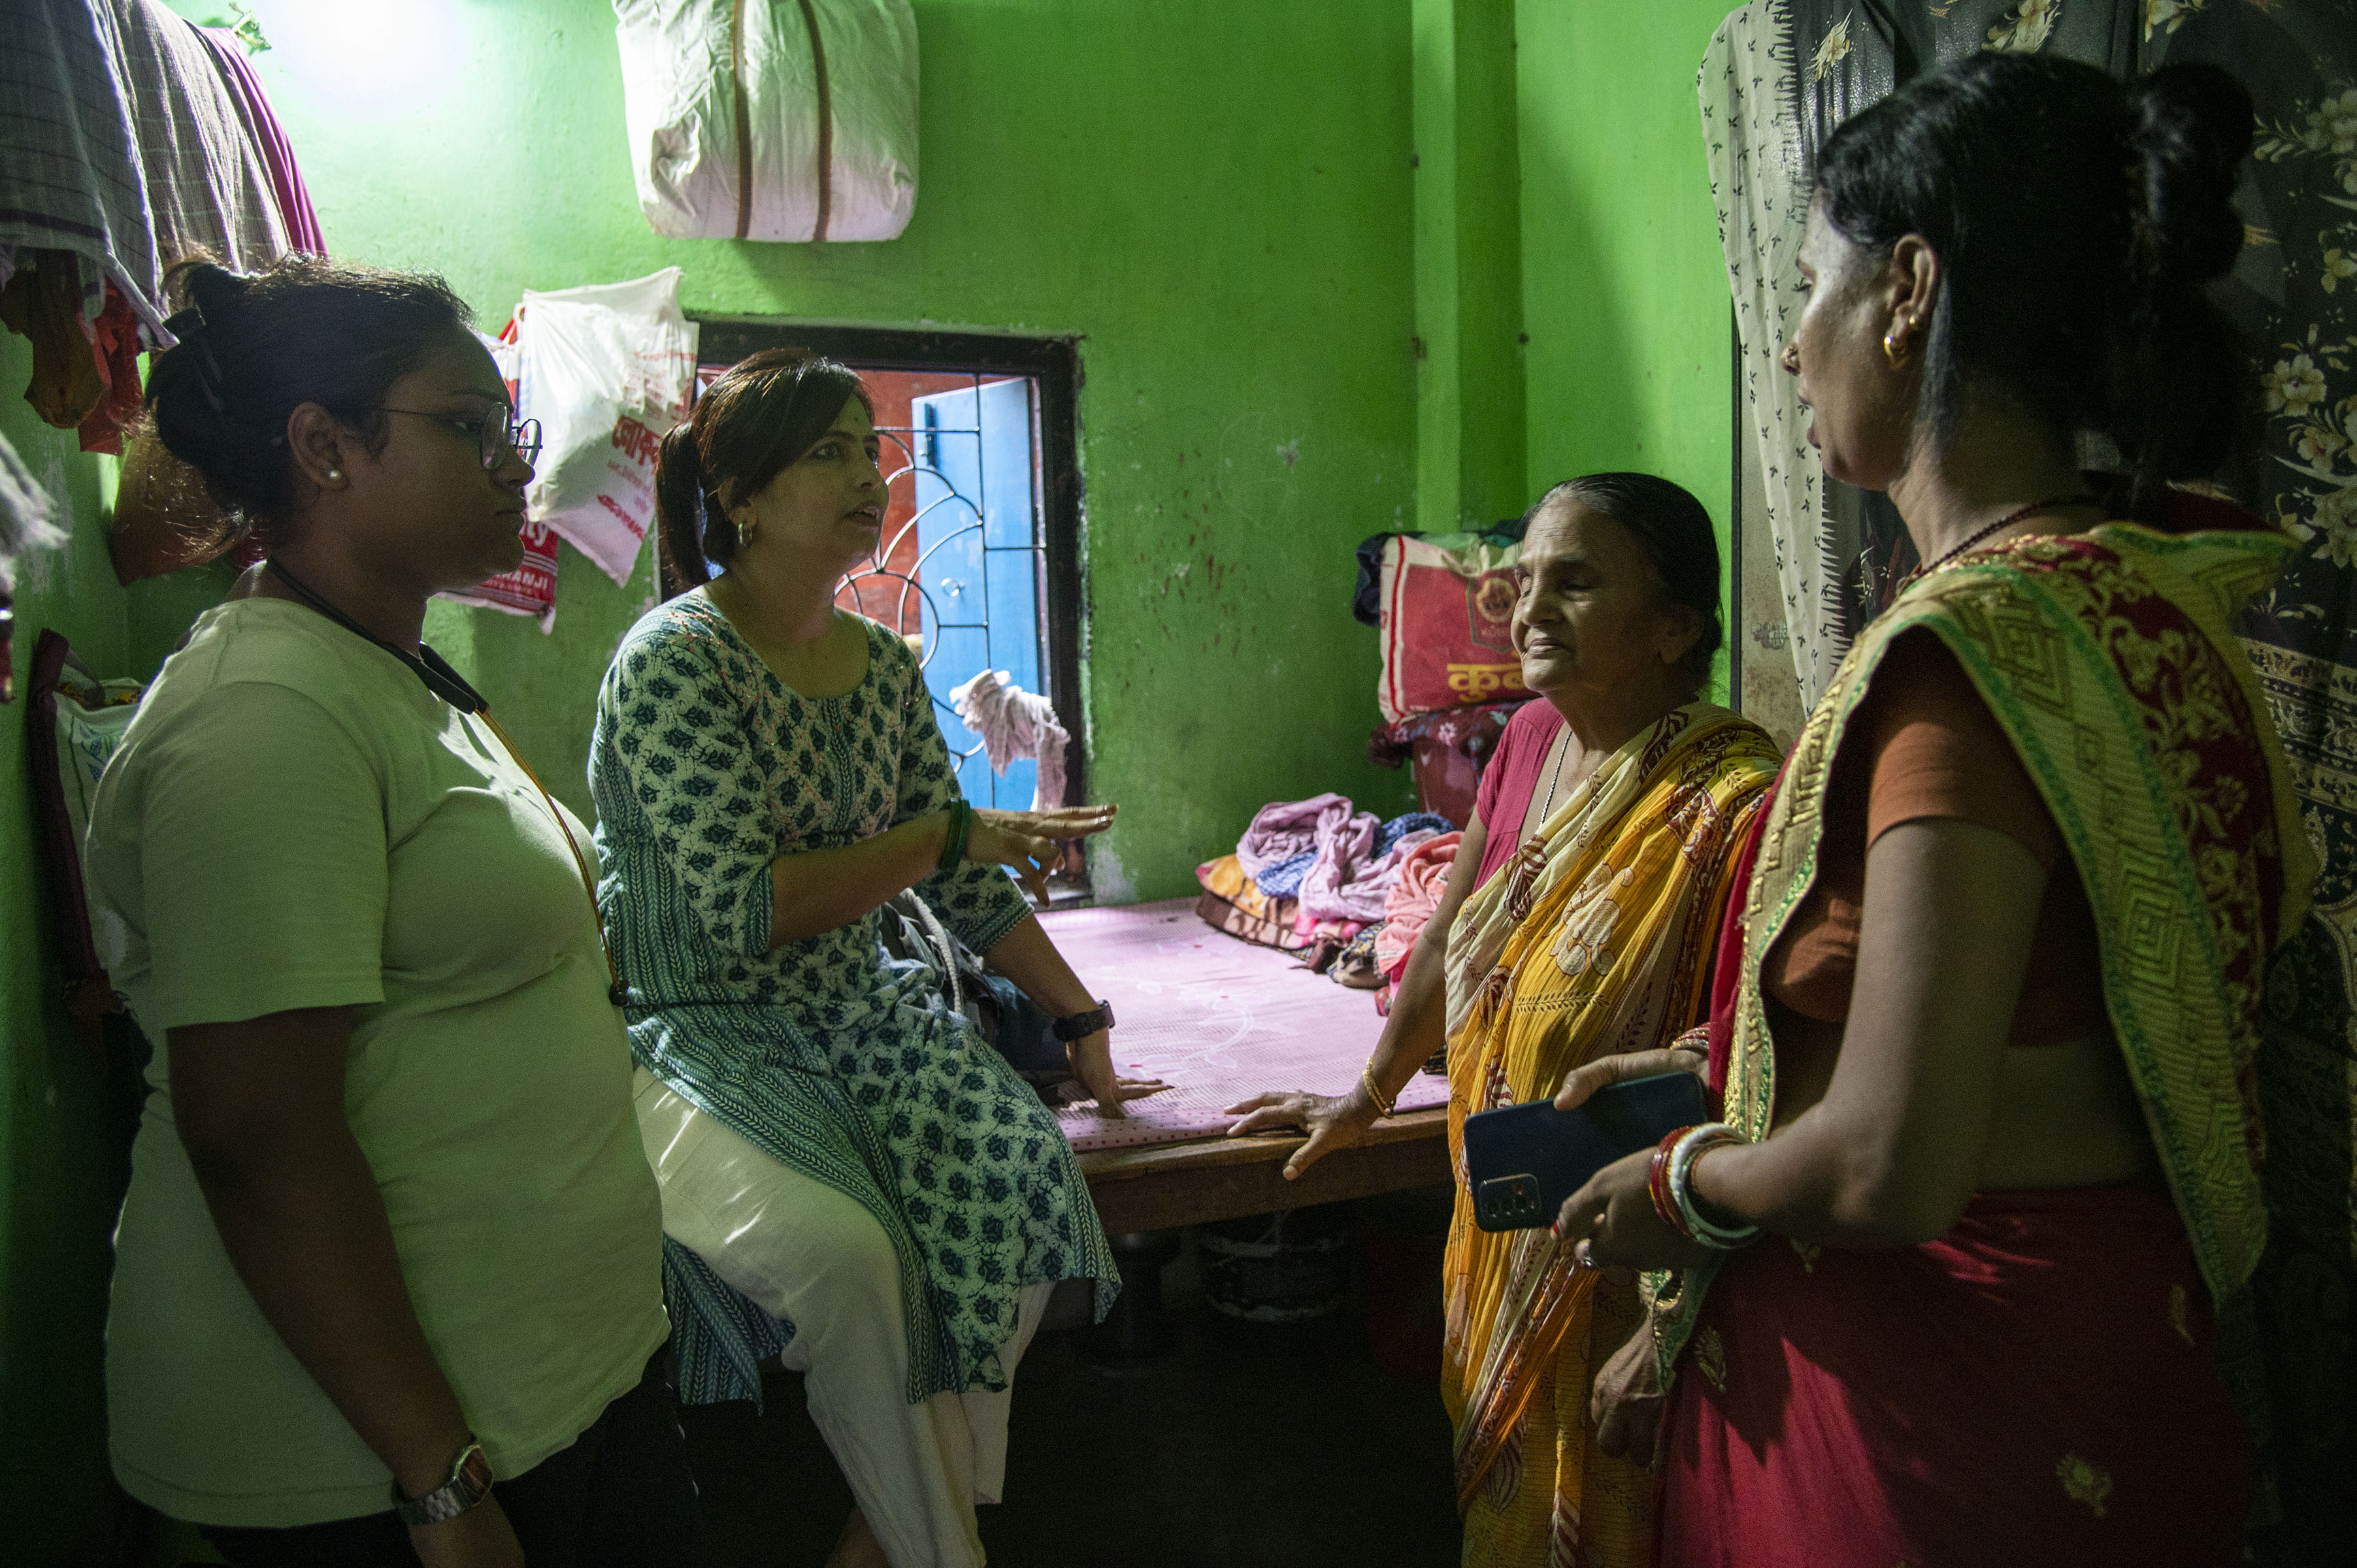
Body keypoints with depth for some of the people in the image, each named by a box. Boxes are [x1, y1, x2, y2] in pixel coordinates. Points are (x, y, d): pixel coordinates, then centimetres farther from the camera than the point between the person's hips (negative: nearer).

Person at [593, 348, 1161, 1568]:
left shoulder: (885, 665, 7)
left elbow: (964, 884, 13)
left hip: (858, 1014, 6)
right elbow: (744, 910, -23)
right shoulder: (675, 658, -14)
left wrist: (1085, 1024, 13)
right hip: (699, 1039, -6)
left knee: (1021, 1166, -19)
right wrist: (951, 833, -16)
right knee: (845, 1246, -30)